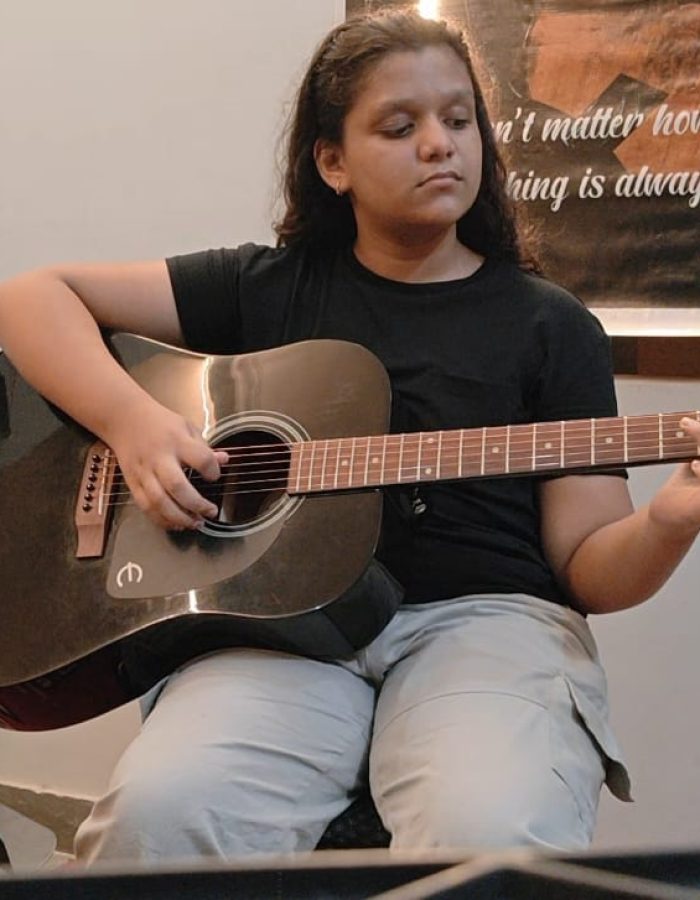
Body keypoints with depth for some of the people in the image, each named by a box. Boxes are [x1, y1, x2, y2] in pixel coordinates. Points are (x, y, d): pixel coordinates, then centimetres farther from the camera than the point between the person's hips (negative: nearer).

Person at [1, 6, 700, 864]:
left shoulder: (550, 326, 10)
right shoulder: (266, 288, 12)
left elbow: (587, 565, 6)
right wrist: (130, 421, -9)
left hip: (483, 618, 0)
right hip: (285, 618, 1)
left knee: (493, 835, -34)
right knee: (160, 809, -31)